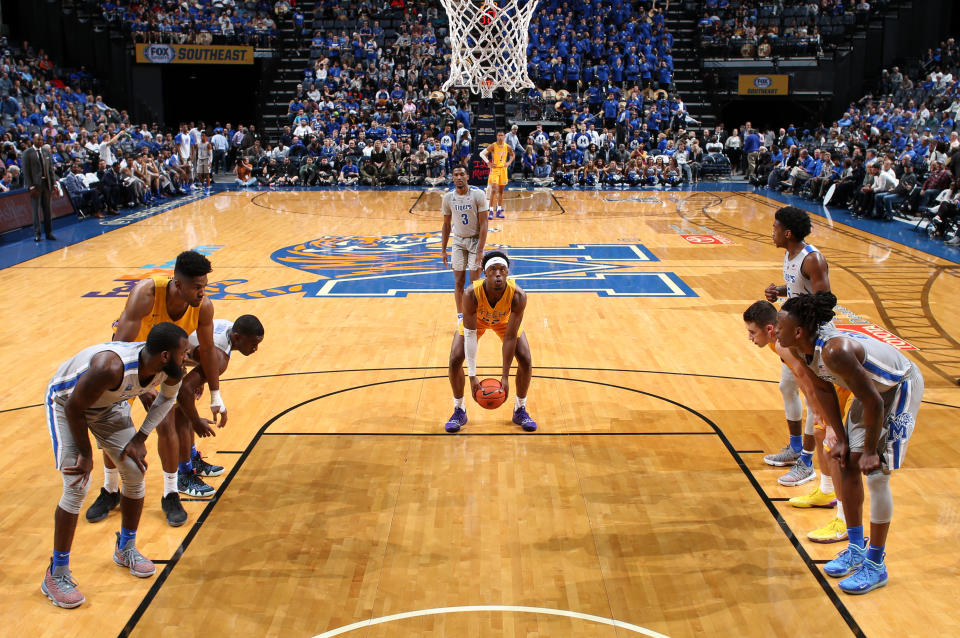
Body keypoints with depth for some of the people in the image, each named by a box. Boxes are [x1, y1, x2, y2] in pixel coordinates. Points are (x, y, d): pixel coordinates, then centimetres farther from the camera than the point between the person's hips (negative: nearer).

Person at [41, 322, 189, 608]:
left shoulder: (168, 368, -23)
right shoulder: (111, 367, -44)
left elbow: (168, 397, 1)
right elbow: (74, 408, -28)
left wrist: (140, 437, -5)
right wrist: (85, 453, -17)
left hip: (109, 404, 6)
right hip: (66, 402, -6)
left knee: (135, 472, 2)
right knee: (77, 486, -15)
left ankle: (126, 548, 26)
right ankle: (55, 575, 1)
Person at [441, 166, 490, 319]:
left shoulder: (478, 194, -14)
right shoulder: (448, 197, -4)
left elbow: (483, 224, -15)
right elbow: (446, 225, 7)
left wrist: (480, 251, -20)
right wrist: (443, 250, 6)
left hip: (475, 240, -3)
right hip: (458, 241, 3)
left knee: (474, 282, -4)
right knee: (458, 282, 3)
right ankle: (460, 316, 15)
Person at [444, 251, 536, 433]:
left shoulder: (518, 295, -38)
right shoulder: (471, 294, -40)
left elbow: (510, 336, -31)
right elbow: (470, 335, -33)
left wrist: (505, 376, -28)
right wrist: (472, 376, -32)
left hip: (505, 321, 1)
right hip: (475, 320, 0)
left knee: (525, 360, -11)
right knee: (455, 360, -13)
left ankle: (520, 410, 13)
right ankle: (459, 410, 10)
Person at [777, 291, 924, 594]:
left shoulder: (834, 351, -38)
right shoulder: (804, 350, -12)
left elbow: (874, 403, -31)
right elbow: (824, 392, 3)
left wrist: (870, 451, -21)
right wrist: (841, 439, 3)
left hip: (901, 387, -9)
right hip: (875, 387, 9)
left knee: (876, 474, -9)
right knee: (847, 462, 7)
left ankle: (875, 565, 4)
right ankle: (856, 548, 22)